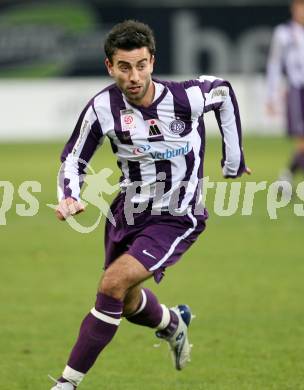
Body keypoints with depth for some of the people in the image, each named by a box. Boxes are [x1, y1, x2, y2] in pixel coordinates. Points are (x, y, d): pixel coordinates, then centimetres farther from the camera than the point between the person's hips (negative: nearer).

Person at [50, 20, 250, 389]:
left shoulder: (186, 98, -24)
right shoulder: (103, 108, -18)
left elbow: (223, 91, 0)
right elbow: (73, 158, -2)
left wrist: (233, 158, 8)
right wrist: (69, 197, -23)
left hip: (176, 219, -4)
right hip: (127, 213, 5)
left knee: (114, 284, -24)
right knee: (128, 304, 22)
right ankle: (173, 323, 58)